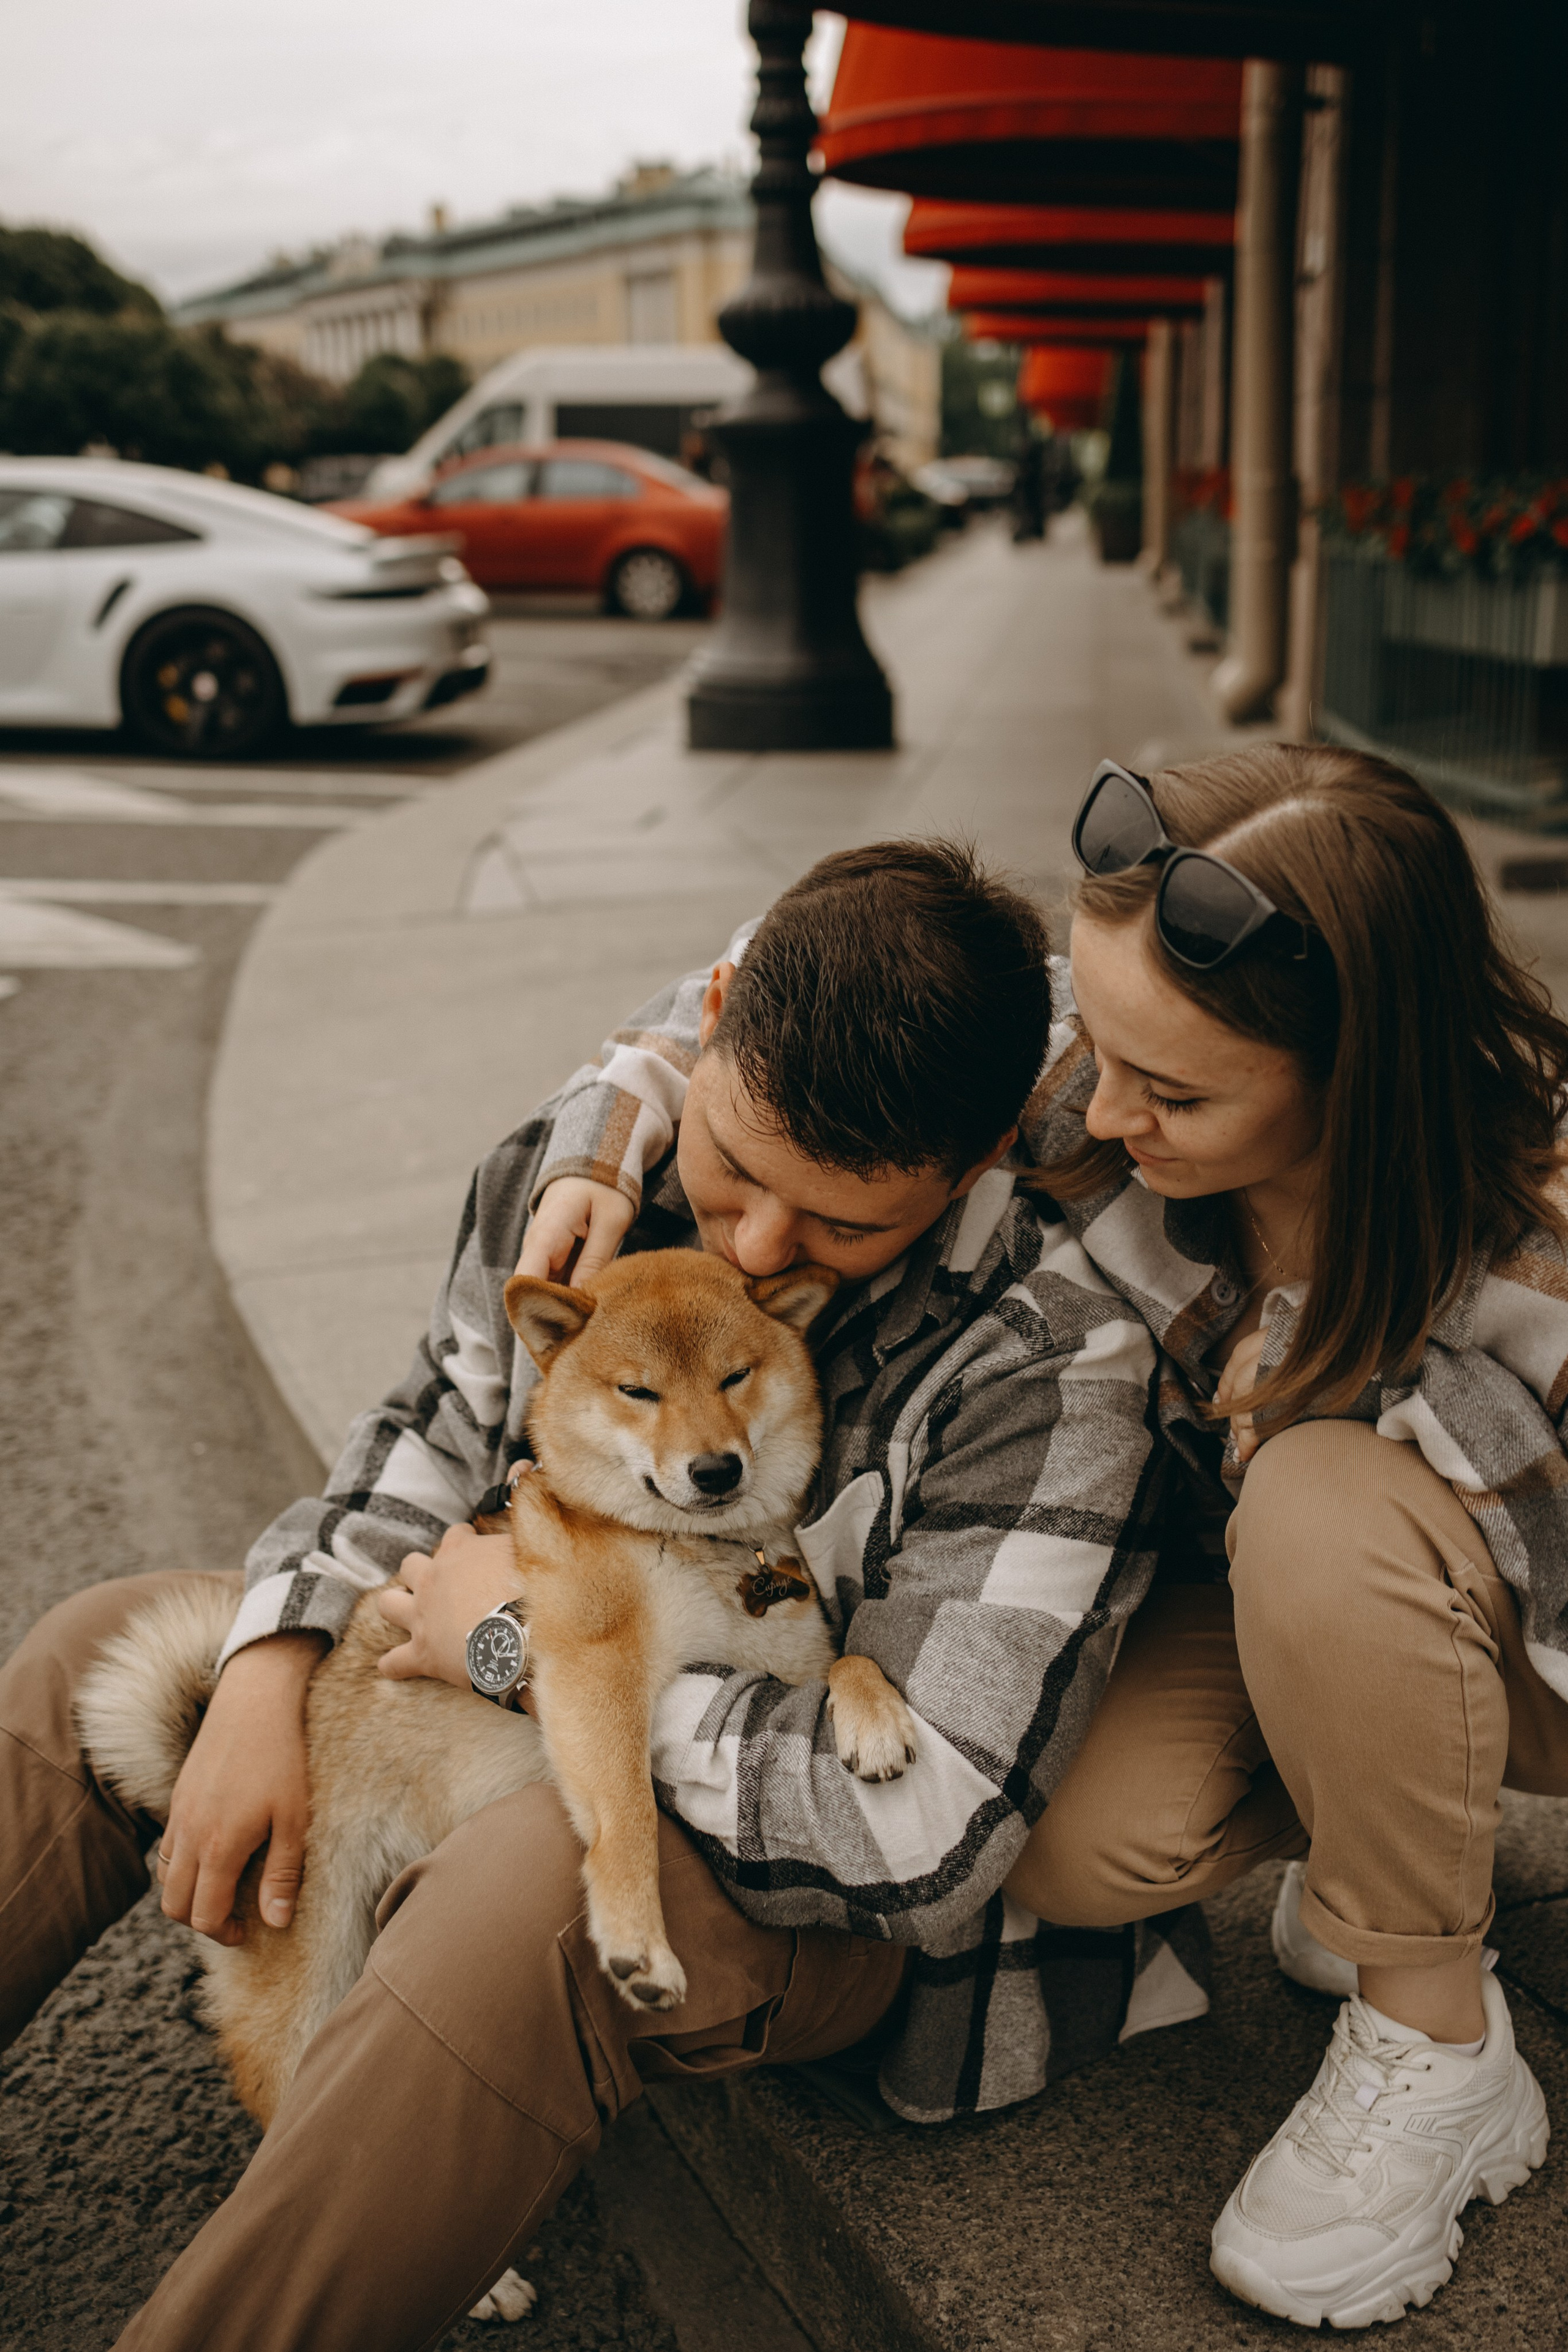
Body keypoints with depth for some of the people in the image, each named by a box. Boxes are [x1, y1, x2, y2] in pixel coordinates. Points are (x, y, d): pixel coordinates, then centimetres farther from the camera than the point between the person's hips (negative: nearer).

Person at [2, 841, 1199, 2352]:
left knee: (543, 1884, -40)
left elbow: (931, 1837, -34)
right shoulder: (608, 1132, -12)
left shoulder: (1049, 1363, -30)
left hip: (811, 1888, -7)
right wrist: (267, 1674, -12)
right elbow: (436, 1430, 4)